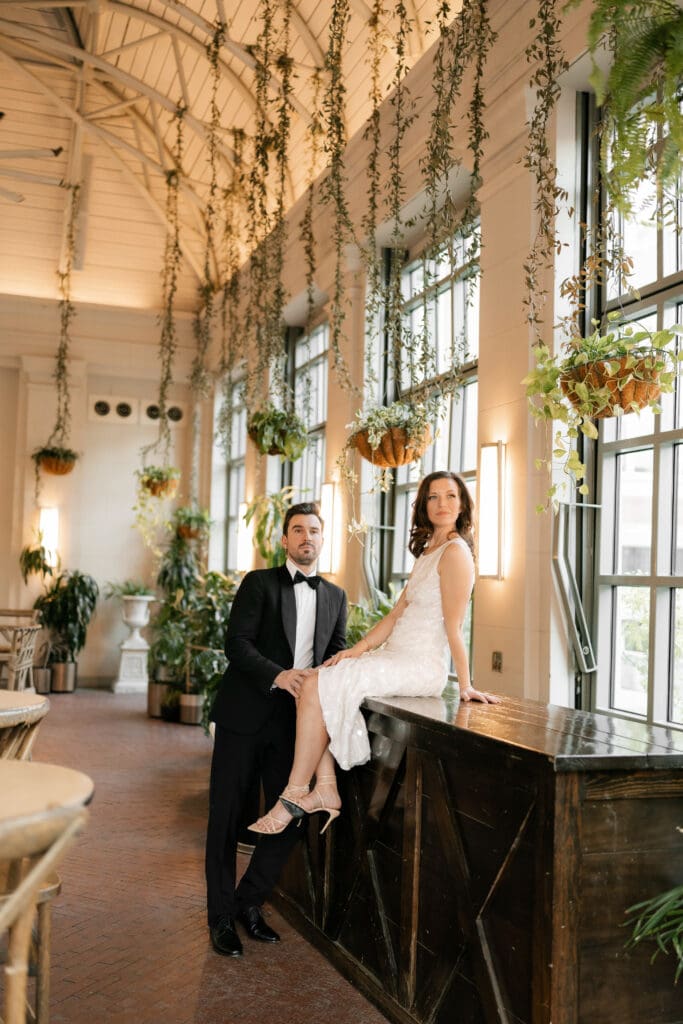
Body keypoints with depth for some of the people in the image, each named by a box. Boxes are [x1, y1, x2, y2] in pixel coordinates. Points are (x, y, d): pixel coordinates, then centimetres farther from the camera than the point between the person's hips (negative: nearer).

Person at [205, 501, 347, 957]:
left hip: (295, 720, 4)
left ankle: (249, 902, 26)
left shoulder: (335, 596, 14)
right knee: (227, 816, 3)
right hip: (245, 714, -4)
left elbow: (338, 653, 13)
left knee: (289, 816, 7)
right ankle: (222, 915, 17)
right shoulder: (259, 583, 0)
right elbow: (236, 642, -10)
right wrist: (278, 676, -23)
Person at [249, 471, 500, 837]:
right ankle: (325, 789, -8)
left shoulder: (455, 552, -10)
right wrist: (356, 650, 5)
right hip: (395, 658, 9)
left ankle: (294, 796, -10)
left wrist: (465, 686, -11)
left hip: (420, 666, -9)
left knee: (318, 687, -18)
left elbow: (454, 627, -13)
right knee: (313, 681, -5)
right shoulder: (427, 552, 20)